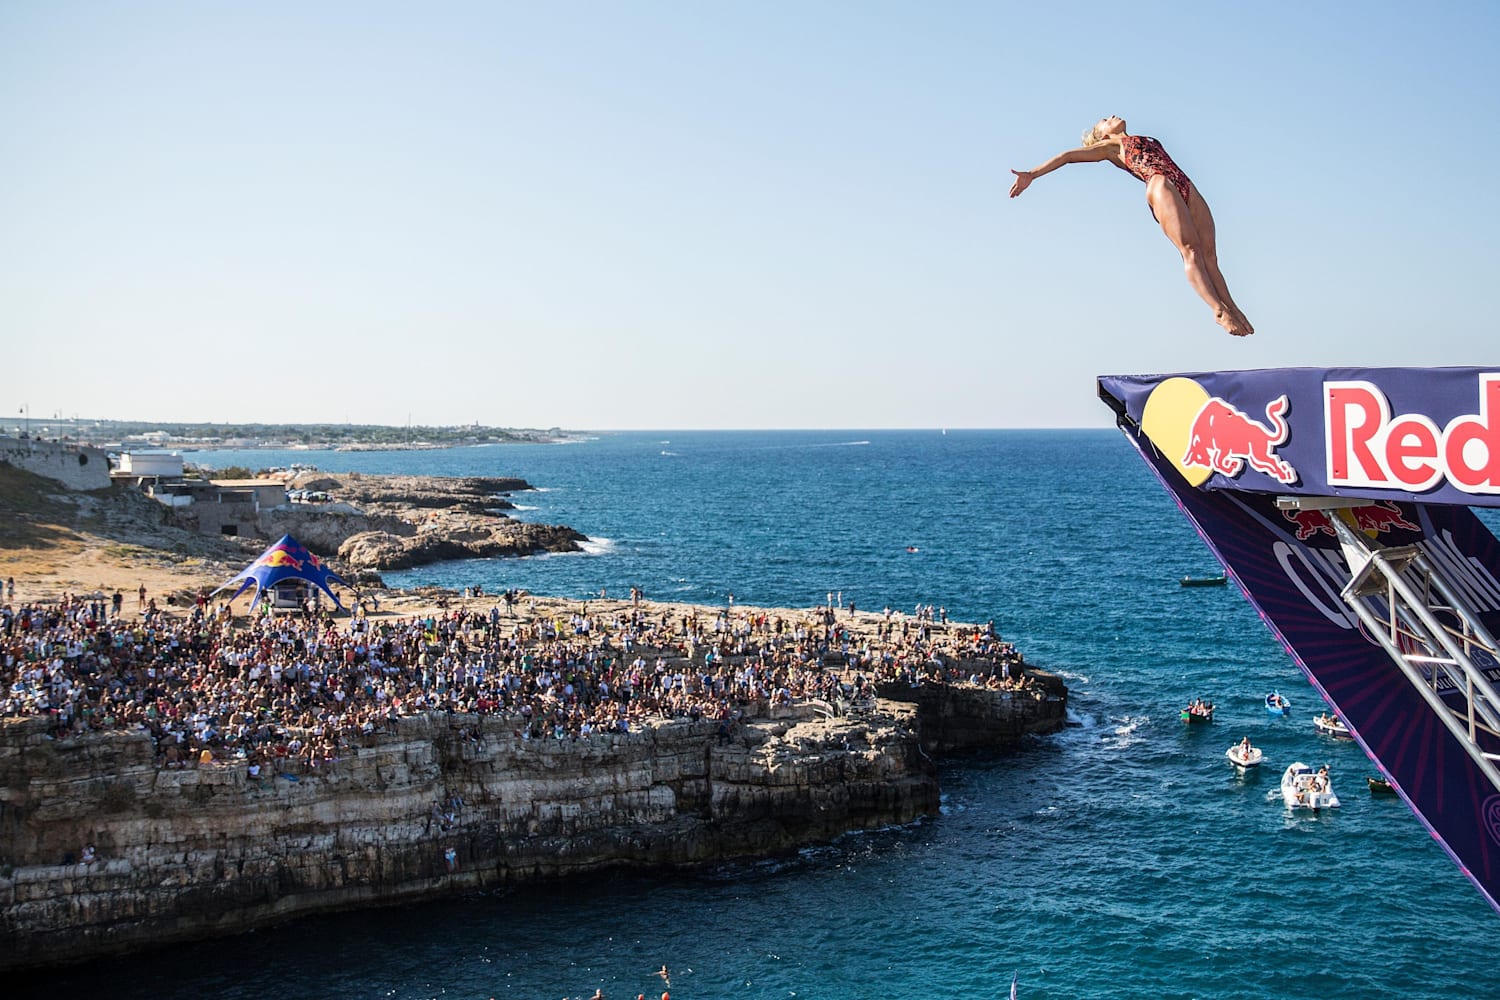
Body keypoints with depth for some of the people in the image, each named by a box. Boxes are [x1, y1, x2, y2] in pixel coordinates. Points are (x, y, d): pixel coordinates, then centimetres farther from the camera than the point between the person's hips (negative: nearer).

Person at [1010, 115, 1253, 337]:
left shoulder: (1148, 141, 38)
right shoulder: (1110, 146, 20)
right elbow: (1069, 155, 14)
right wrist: (1032, 174, 4)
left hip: (1187, 188, 6)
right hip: (1160, 186, -6)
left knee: (1209, 254, -10)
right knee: (1190, 249, -22)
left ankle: (1233, 310, -20)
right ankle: (1219, 310, -35)